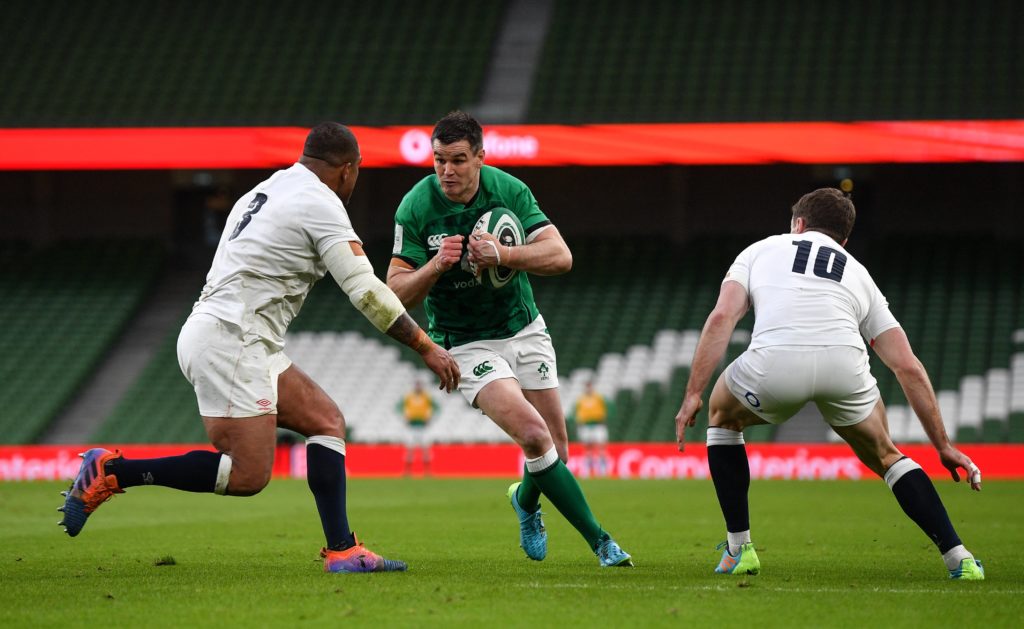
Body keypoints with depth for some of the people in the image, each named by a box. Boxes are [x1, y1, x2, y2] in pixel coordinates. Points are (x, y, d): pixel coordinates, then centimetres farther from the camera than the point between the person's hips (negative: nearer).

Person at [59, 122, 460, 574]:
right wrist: (426, 346, -4)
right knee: (248, 476, -12)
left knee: (326, 420, 9)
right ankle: (112, 471, -9)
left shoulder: (265, 191, 19)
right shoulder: (322, 204, -8)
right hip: (229, 344, -10)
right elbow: (367, 292, -11)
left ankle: (342, 551, 3)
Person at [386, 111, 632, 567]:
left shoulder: (508, 190, -11)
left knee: (557, 448, 7)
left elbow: (560, 256, -17)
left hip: (524, 328, 3)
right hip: (465, 342, -3)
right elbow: (398, 292, -14)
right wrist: (436, 264, -32)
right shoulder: (416, 208, -17)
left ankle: (525, 501, 44)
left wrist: (501, 255, -32)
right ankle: (599, 540, -12)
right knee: (533, 435, -22)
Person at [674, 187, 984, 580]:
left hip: (775, 361, -2)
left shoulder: (761, 250, 31)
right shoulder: (857, 273, 34)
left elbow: (722, 317, 12)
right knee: (883, 456, 29)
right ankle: (958, 558, 15)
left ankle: (739, 549, 26)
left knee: (723, 416, 33)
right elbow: (908, 367, 28)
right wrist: (943, 445, 31)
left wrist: (693, 394, 11)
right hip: (843, 362, 2)